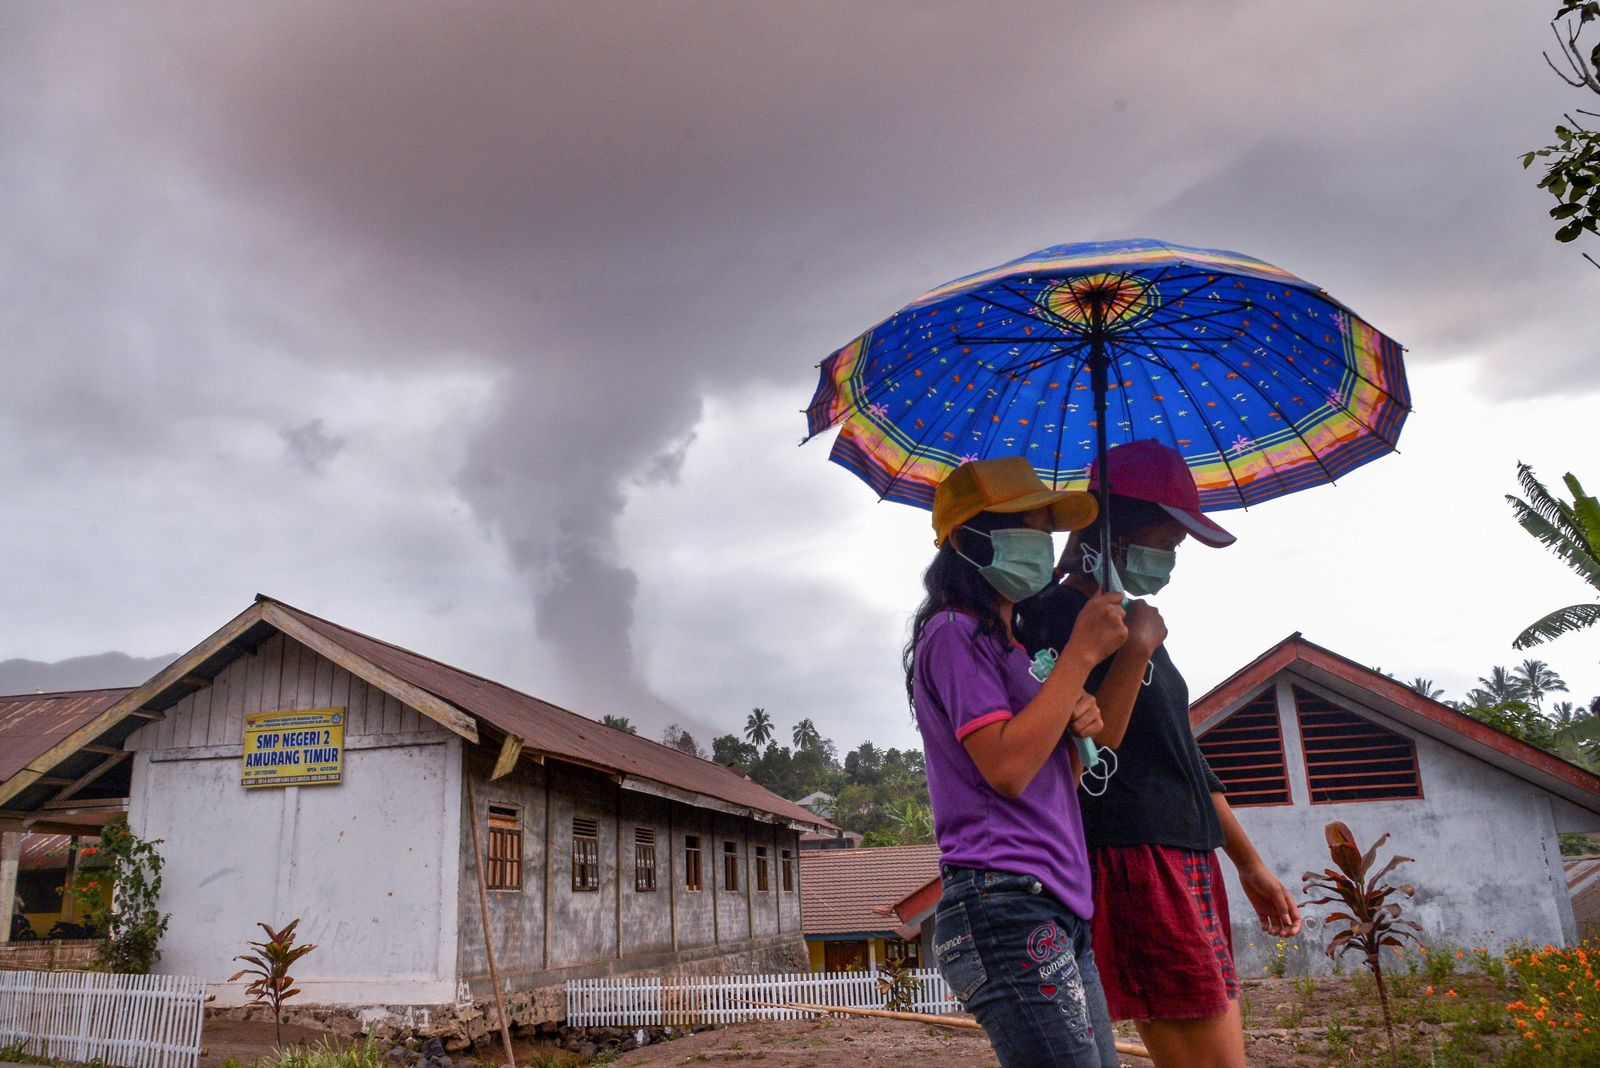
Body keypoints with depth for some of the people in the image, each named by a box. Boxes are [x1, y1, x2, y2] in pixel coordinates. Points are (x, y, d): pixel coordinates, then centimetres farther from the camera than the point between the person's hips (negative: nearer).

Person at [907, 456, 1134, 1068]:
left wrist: (1078, 730, 2)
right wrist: (1081, 653, -11)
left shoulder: (1009, 646, 23)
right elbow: (1006, 768, -18)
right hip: (1006, 901, -10)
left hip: (1060, 913, 10)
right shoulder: (955, 633, -6)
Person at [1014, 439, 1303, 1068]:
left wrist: (1249, 862, 25)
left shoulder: (1133, 618, 20)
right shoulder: (1059, 617, -9)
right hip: (1133, 865, -10)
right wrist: (1136, 649, -19)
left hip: (1187, 862, 10)